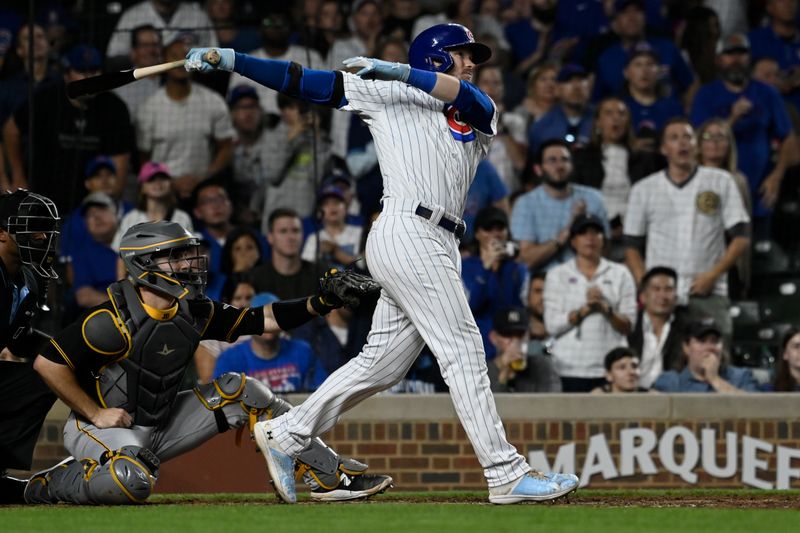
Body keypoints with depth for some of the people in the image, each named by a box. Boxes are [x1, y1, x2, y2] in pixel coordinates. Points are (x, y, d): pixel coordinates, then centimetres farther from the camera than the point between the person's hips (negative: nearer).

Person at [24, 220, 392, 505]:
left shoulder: (193, 313, -1)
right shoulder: (114, 321, -22)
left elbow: (265, 320, 1)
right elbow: (47, 363, -21)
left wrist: (320, 303, -14)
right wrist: (96, 414, -18)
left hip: (161, 426, 8)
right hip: (101, 428, -8)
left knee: (239, 391, 0)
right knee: (132, 482, -40)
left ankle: (331, 475, 2)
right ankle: (49, 484, -10)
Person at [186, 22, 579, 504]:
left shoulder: (480, 119, 20)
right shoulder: (389, 94, 8)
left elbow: (471, 99, -4)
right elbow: (311, 83, 6)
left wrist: (401, 71, -17)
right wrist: (233, 61, -2)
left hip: (438, 248, 7)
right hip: (408, 233, -7)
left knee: (382, 363, 9)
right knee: (463, 351, -10)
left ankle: (286, 435, 19)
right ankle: (506, 474, -12)